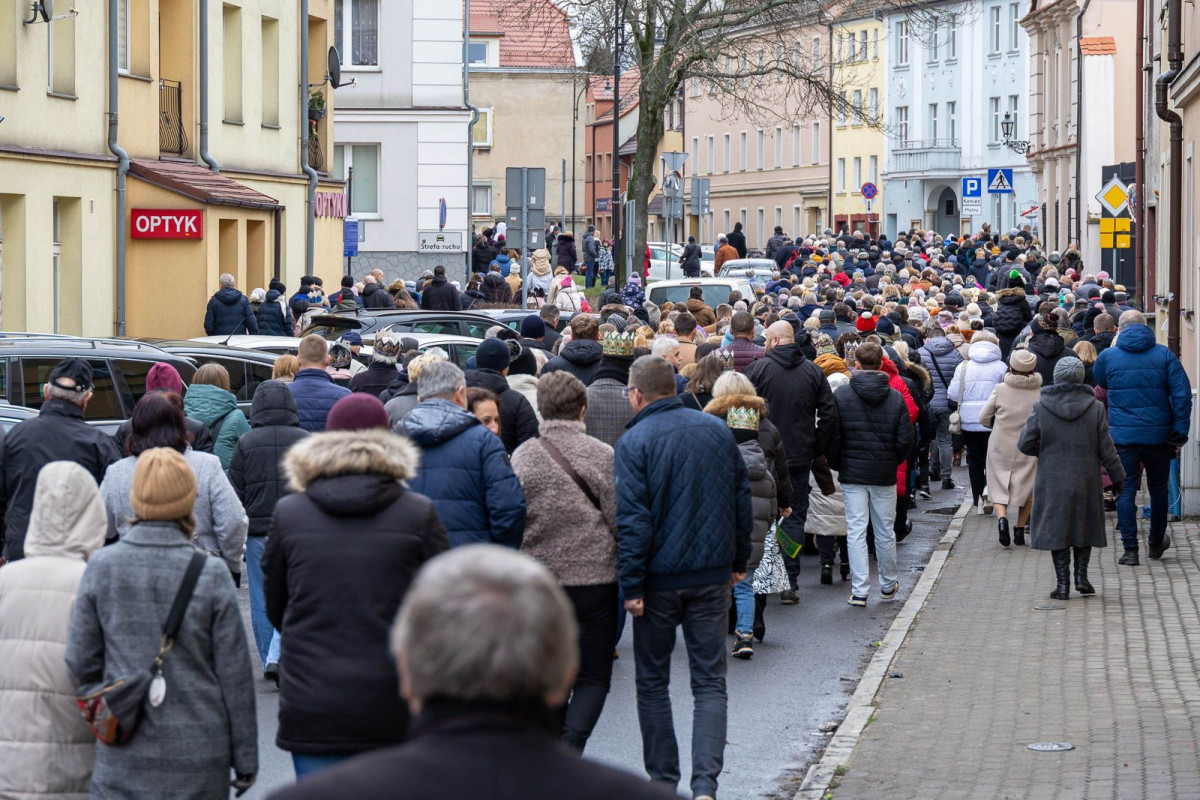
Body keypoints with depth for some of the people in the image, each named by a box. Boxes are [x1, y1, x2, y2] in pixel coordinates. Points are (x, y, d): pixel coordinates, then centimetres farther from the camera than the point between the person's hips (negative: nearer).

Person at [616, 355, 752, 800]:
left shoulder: (634, 442, -11)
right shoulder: (718, 431, 4)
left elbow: (631, 518, -14)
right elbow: (741, 498, 10)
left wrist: (632, 585, -10)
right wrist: (739, 560, 19)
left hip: (659, 579, -3)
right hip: (711, 575, 3)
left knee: (652, 682, 12)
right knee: (710, 682, 4)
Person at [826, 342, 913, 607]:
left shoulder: (841, 395, -7)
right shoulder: (895, 398, -2)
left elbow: (833, 438, -5)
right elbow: (905, 440, -2)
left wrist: (837, 465, 9)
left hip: (852, 475, -2)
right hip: (884, 475, 2)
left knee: (856, 531, 0)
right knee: (885, 531, 13)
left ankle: (859, 590, -6)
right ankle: (888, 585, 27)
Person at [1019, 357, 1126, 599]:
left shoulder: (1041, 407, -8)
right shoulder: (1094, 407, -7)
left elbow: (1024, 444, -6)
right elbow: (1106, 449, -4)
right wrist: (1118, 477, 9)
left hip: (1052, 481, -1)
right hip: (1086, 479, 1)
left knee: (1056, 528, 7)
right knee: (1084, 525, 18)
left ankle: (1062, 583, 4)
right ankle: (1081, 575, 10)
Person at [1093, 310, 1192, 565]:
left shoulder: (1107, 356, 0)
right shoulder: (1164, 355, 0)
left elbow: (1099, 384, 20)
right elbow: (1182, 394, -6)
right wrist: (1179, 434, -3)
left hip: (1122, 436, -1)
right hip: (1158, 436, 1)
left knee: (1126, 490, 2)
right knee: (1158, 488, 17)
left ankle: (1130, 549, -6)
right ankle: (1156, 544, 30)